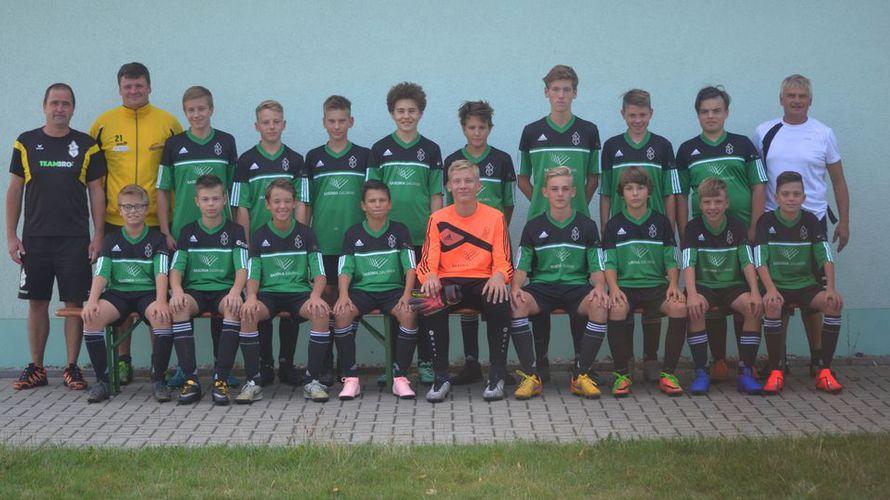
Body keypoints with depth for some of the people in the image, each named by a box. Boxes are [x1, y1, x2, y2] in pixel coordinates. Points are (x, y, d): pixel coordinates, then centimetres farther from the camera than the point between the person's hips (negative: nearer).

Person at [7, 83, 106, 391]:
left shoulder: (86, 146, 4)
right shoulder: (26, 143, 7)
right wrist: (11, 236, 2)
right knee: (37, 302, 6)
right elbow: (14, 190, 8)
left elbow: (97, 192, 4)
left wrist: (98, 236, -3)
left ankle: (72, 368, 8)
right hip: (35, 237, 1)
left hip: (75, 238, -1)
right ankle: (36, 369, 15)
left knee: (74, 302, -1)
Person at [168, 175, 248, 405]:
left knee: (234, 307, -36)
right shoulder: (187, 231, 14)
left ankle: (221, 378, -34)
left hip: (224, 291, -1)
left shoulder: (235, 231, 9)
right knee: (179, 306, -34)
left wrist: (235, 291, -25)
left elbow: (242, 269, -3)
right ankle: (191, 378, -32)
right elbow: (176, 267, 4)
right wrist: (177, 290, -19)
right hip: (194, 290, 1)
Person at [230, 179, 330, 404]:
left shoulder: (306, 234, 8)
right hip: (268, 293, 0)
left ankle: (313, 381, -21)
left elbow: (319, 274, 1)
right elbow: (253, 276, 3)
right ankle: (253, 382, -22)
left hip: (299, 293, 0)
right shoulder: (259, 236, 9)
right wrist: (251, 297, -21)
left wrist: (315, 296, -21)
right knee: (247, 315, -33)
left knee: (322, 314, -32)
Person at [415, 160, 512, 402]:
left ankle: (497, 376, -19)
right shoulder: (438, 219, 9)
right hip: (447, 282, 1)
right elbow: (428, 261, 4)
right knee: (431, 305, -33)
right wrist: (431, 276, -20)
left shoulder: (495, 217, 7)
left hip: (483, 282, 0)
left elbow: (503, 261, 4)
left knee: (500, 303, -34)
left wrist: (499, 276, -20)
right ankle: (441, 377, -21)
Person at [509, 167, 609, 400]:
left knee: (600, 307, -33)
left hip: (577, 287, 0)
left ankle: (580, 375, -19)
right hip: (541, 287, 0)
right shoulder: (534, 227, 11)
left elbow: (597, 268, 7)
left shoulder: (587, 226, 10)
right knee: (516, 305, -33)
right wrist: (515, 288, -15)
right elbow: (521, 267, 7)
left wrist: (599, 288, -15)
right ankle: (530, 376, -24)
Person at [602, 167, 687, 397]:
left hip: (656, 284, 1)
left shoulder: (661, 222, 12)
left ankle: (668, 373, -17)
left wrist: (673, 285, -10)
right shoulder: (614, 225, 9)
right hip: (625, 285, -1)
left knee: (679, 307, -30)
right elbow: (609, 263, 3)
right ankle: (621, 374, -20)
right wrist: (614, 288, -15)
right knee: (617, 309, -35)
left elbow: (672, 261, 9)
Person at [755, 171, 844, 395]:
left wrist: (831, 288, -19)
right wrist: (771, 290, -27)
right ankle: (775, 372, -22)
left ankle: (825, 371, -17)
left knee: (834, 303, -26)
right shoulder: (767, 221, -2)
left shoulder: (811, 221, 4)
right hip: (777, 285, -2)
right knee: (772, 306, -36)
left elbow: (826, 257, -2)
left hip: (806, 285, 2)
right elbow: (760, 261, -11)